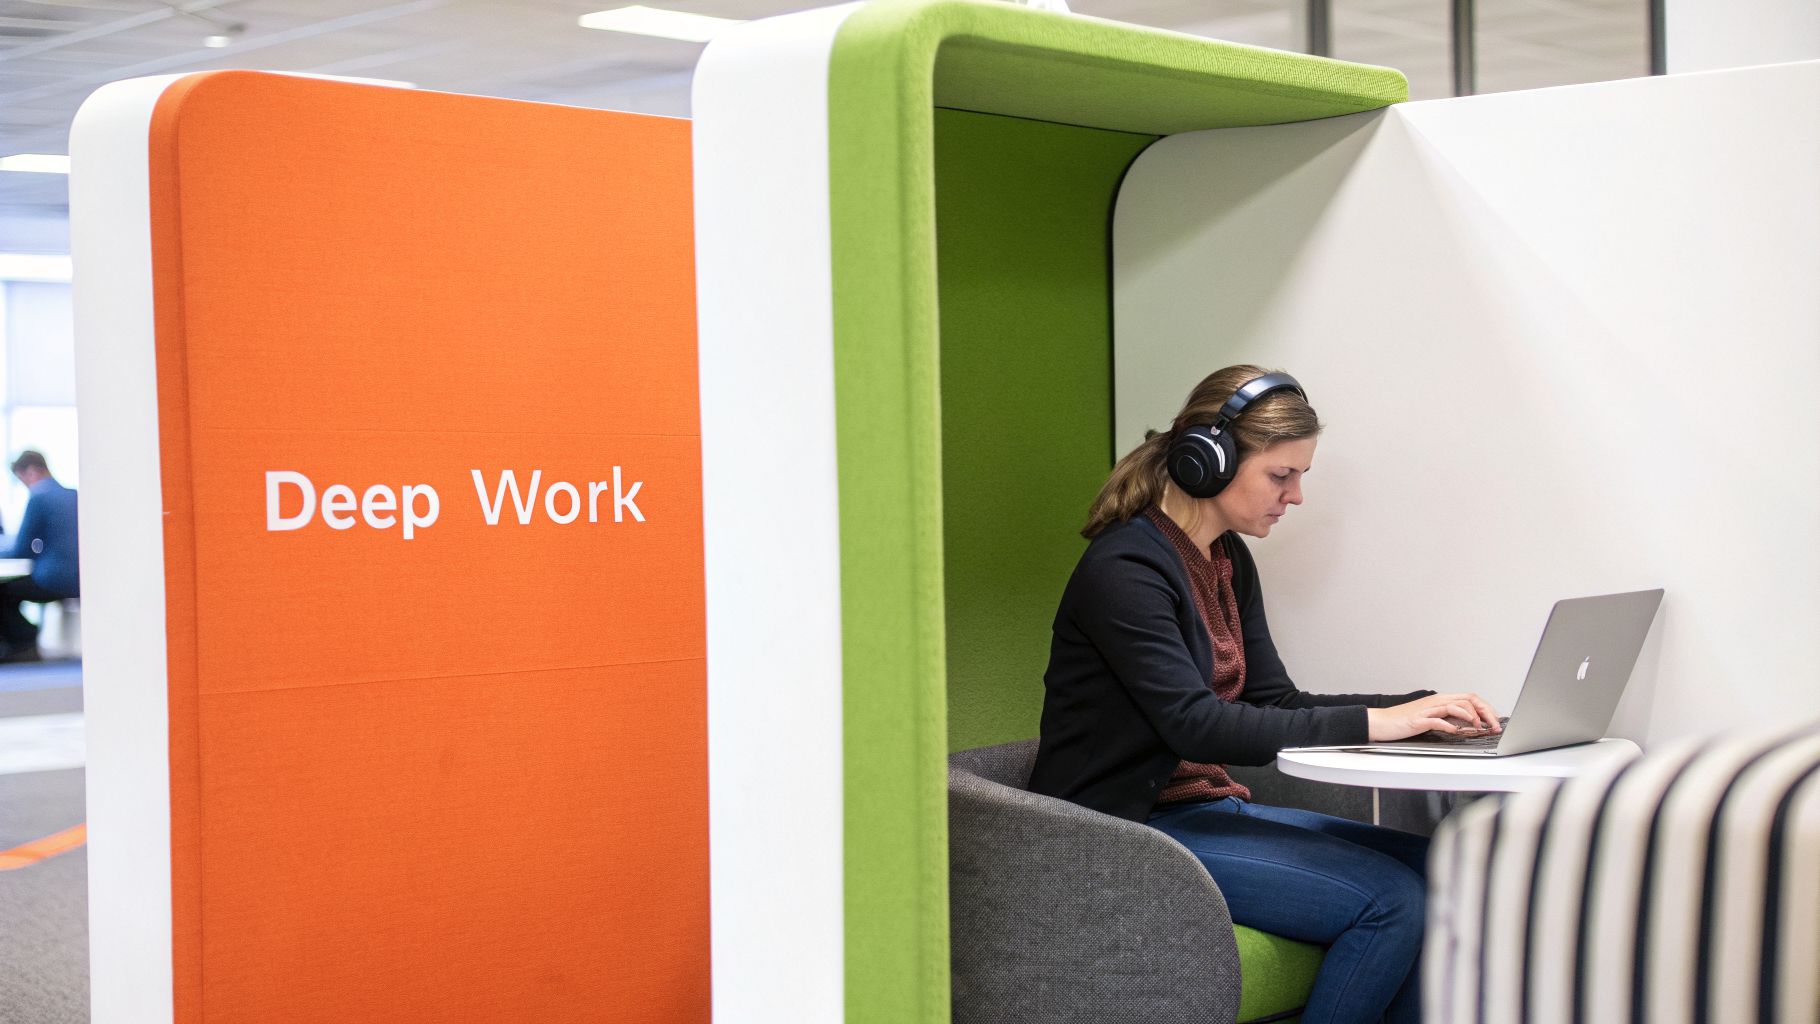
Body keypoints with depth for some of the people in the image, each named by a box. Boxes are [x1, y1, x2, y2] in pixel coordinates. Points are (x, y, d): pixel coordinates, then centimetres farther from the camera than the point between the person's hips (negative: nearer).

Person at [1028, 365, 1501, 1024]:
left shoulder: (1230, 561, 12)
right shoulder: (1125, 568, -17)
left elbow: (1274, 701, 10)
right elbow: (1194, 724, -25)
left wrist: (1423, 708, -4)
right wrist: (1368, 722, -26)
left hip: (1207, 806, 9)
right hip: (1129, 830, -9)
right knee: (1389, 898, -21)